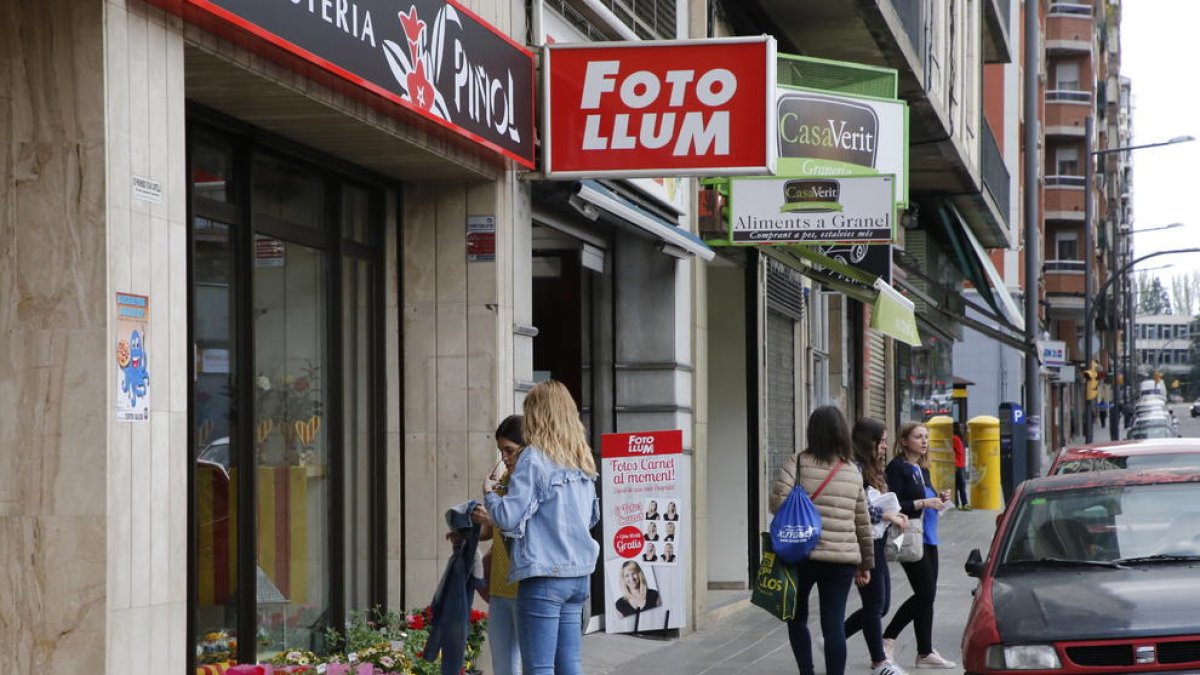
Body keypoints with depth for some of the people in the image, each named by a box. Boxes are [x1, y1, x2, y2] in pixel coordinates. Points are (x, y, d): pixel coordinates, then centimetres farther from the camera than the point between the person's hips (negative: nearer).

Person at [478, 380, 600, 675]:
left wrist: (490, 494, 5)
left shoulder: (534, 458, -10)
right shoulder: (581, 460, 11)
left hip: (544, 576, -7)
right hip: (579, 574, 7)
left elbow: (508, 518, -13)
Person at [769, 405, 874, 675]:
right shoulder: (853, 472, 8)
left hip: (802, 554, -2)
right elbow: (863, 522, 12)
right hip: (843, 559, 2)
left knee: (797, 617, 16)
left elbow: (778, 501, -16)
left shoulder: (798, 463, -4)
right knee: (834, 624, 2)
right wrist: (867, 563, 20)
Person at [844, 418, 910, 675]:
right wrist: (887, 515, -15)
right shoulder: (856, 468, -15)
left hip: (877, 544, 10)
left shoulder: (872, 469, 15)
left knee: (880, 605, 12)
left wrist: (893, 514, 2)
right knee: (875, 603, -2)